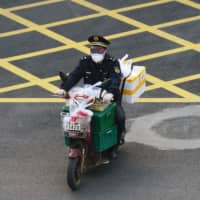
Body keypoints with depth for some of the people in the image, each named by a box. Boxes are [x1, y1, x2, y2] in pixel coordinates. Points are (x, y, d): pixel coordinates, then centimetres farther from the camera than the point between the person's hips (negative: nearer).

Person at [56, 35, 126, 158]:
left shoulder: (112, 63, -7)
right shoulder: (85, 62, 4)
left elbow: (115, 79, -24)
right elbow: (74, 76, -8)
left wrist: (110, 93, -45)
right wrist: (64, 88, -27)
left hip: (108, 98, -3)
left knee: (120, 116, -26)